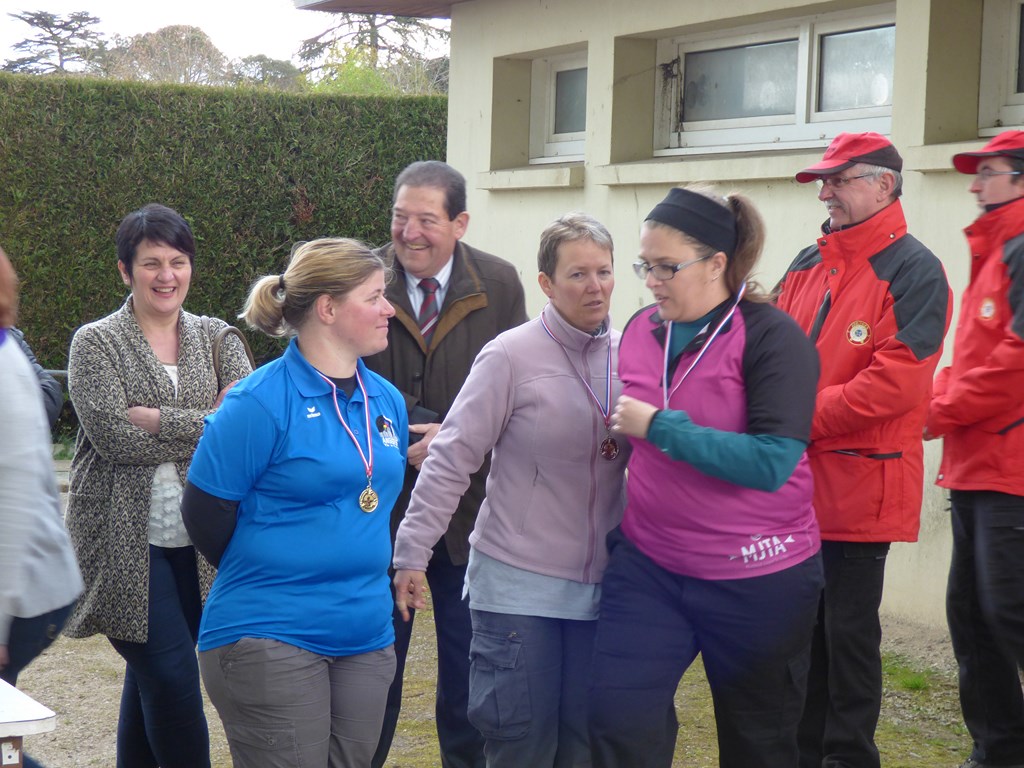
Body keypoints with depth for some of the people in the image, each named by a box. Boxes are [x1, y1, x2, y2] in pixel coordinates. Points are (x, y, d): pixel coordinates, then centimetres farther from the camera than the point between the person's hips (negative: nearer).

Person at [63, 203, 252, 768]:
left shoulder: (218, 340, 10)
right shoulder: (95, 344, 0)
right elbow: (113, 436, -14)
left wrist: (158, 419, -14)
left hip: (198, 541, 4)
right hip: (128, 541, -3)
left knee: (150, 681, 12)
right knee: (172, 677, -11)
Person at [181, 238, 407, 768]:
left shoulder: (387, 401, 9)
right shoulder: (261, 403, -13)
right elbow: (206, 515, -8)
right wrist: (271, 582, 6)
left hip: (366, 640, 7)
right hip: (268, 643, -7)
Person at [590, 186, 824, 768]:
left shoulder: (773, 338, -14)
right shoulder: (641, 330, 3)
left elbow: (771, 463, -25)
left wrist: (658, 425, -23)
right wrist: (620, 530, 16)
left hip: (755, 579, -4)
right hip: (648, 566, 5)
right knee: (620, 719, -4)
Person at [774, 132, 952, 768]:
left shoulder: (913, 271, -10)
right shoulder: (807, 266, 13)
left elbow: (894, 382, -19)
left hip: (860, 485, -7)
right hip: (795, 480, 7)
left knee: (849, 631, 2)